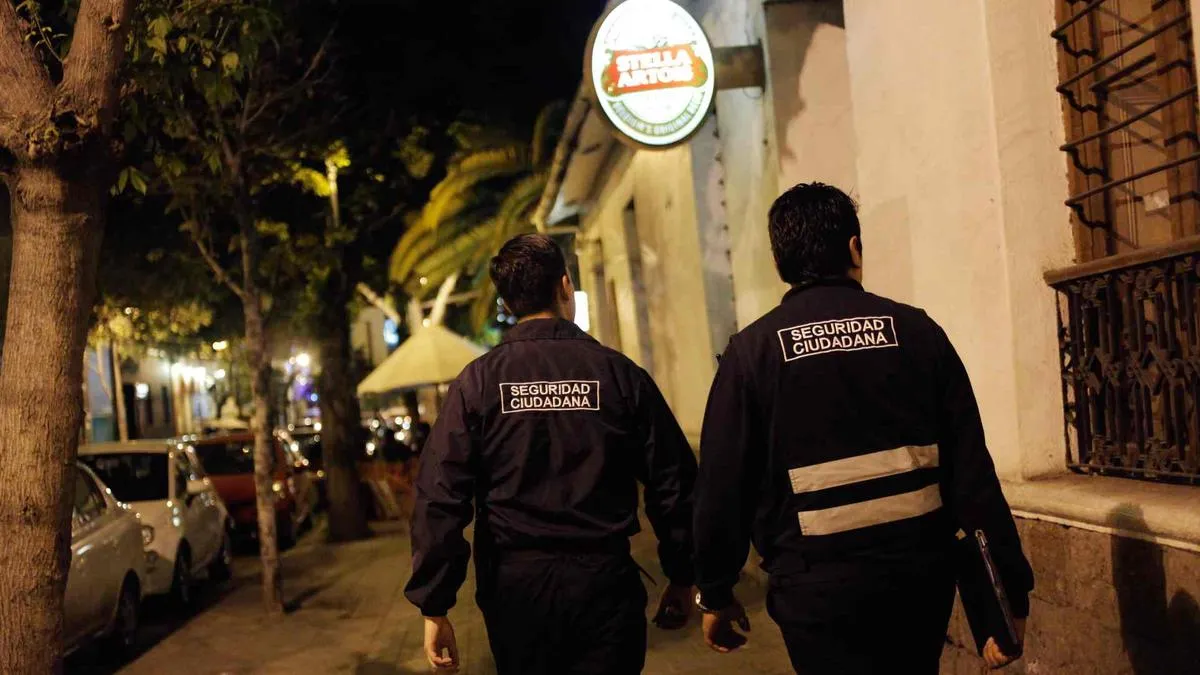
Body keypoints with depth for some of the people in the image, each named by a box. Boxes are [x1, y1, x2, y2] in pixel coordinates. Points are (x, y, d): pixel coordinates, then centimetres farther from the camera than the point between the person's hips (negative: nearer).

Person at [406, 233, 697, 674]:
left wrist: (434, 606, -4)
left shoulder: (477, 381, -4)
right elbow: (673, 483, -1)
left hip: (516, 588, 1)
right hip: (605, 584, -1)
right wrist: (681, 578, 11)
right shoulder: (620, 373, -3)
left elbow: (440, 498, -9)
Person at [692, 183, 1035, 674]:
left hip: (817, 591, -2)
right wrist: (1011, 588, 1)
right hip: (921, 578, 3)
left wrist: (715, 594, 8)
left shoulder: (753, 350, -6)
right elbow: (972, 472, -4)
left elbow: (723, 484, -5)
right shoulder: (916, 331, -2)